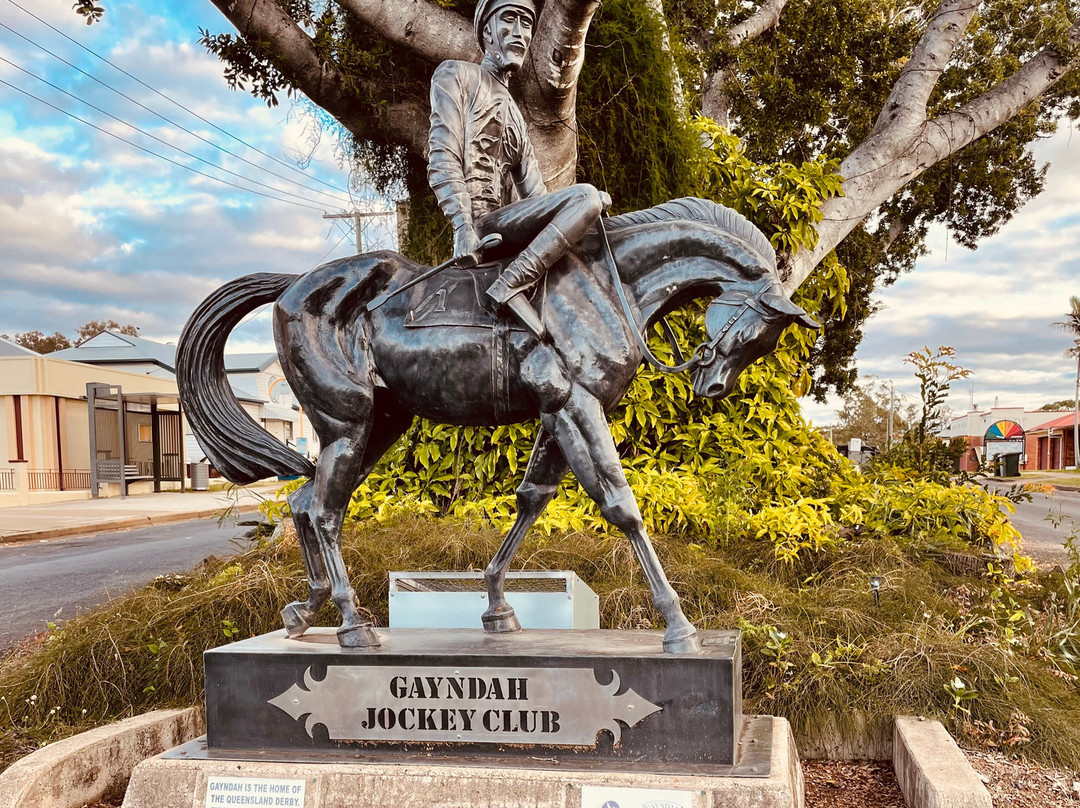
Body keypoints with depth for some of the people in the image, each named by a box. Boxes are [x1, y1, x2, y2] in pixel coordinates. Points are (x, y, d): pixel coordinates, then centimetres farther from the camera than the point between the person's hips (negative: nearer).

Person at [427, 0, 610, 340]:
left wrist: (586, 209, -1)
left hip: (507, 228, 9)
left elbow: (533, 190, 18)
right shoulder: (455, 74, 5)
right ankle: (510, 286, -33)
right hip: (480, 224, -9)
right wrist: (463, 228, -23)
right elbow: (443, 160, -9)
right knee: (584, 196, -26)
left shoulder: (513, 110, 28)